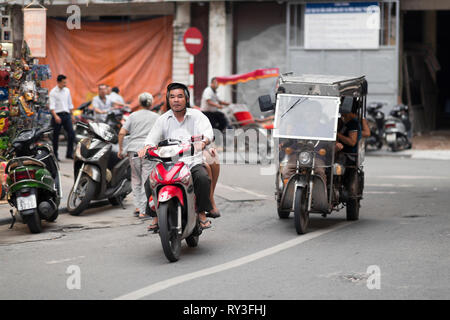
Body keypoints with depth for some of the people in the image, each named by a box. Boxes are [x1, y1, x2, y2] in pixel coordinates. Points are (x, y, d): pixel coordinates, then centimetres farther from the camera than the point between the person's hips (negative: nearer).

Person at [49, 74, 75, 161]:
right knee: (56, 136, 2)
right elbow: (52, 106, -15)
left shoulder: (67, 90, 12)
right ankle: (55, 155, 10)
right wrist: (55, 116, -28)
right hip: (57, 115, -5)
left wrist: (71, 115, 20)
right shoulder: (53, 92, -5)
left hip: (66, 114, 5)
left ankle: (69, 153, -1)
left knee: (71, 133, -7)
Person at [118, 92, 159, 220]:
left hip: (134, 149, 1)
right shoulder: (156, 117, 9)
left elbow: (122, 133, 1)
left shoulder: (133, 116, 9)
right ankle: (143, 210, -2)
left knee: (136, 179, 15)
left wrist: (120, 149, 9)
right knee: (146, 181, 1)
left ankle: (137, 207, 12)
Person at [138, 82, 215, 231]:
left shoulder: (196, 115, 7)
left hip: (193, 162, -2)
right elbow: (153, 137, 5)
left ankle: (201, 212, -14)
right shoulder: (163, 119, 14)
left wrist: (203, 142, -33)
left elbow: (208, 132, -9)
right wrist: (146, 147, -19)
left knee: (203, 178, -33)